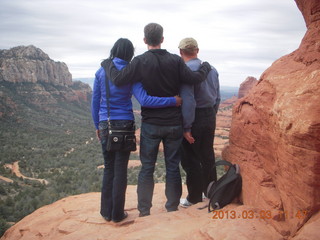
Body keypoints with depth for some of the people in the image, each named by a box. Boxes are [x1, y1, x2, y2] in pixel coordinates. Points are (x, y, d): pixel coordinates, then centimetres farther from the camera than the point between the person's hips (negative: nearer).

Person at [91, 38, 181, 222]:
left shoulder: (101, 72, 3)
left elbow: (95, 102, 6)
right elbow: (144, 100, -18)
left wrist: (98, 125, 17)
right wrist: (173, 101, -14)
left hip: (105, 125, 3)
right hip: (124, 124, -3)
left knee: (109, 168, 14)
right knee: (120, 169, 5)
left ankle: (107, 211, 20)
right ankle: (117, 213, 13)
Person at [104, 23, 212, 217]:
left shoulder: (141, 62, -11)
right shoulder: (175, 60, -6)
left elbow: (119, 79, -17)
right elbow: (194, 79, -9)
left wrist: (109, 65, 3)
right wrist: (206, 67, 11)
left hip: (151, 124, -1)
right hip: (174, 123, 2)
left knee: (147, 168, 10)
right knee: (173, 166, 13)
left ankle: (144, 210, 14)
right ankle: (172, 207, 22)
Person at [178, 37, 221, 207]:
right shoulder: (212, 69, 6)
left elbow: (188, 101, -23)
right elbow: (217, 98, 12)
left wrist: (187, 127, -19)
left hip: (194, 119, -7)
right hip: (210, 118, 7)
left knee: (190, 159, 6)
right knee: (207, 156, 18)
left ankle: (195, 197, 15)